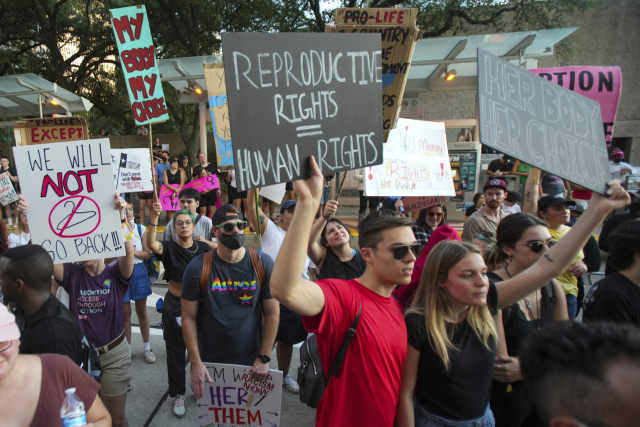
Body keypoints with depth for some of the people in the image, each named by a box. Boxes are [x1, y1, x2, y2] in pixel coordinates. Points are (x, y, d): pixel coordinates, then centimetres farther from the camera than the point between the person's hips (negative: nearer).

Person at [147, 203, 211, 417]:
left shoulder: (204, 248, -3)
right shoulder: (169, 248, -10)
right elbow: (150, 243, -32)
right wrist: (155, 217, -45)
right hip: (174, 305, -1)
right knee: (176, 351, 11)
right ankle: (178, 394, 29)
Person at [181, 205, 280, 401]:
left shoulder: (263, 263, -10)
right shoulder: (198, 268, -11)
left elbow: (272, 313, -6)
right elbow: (189, 317, -6)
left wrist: (264, 358, -9)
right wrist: (195, 363, -9)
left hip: (252, 362, 1)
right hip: (210, 361, 0)